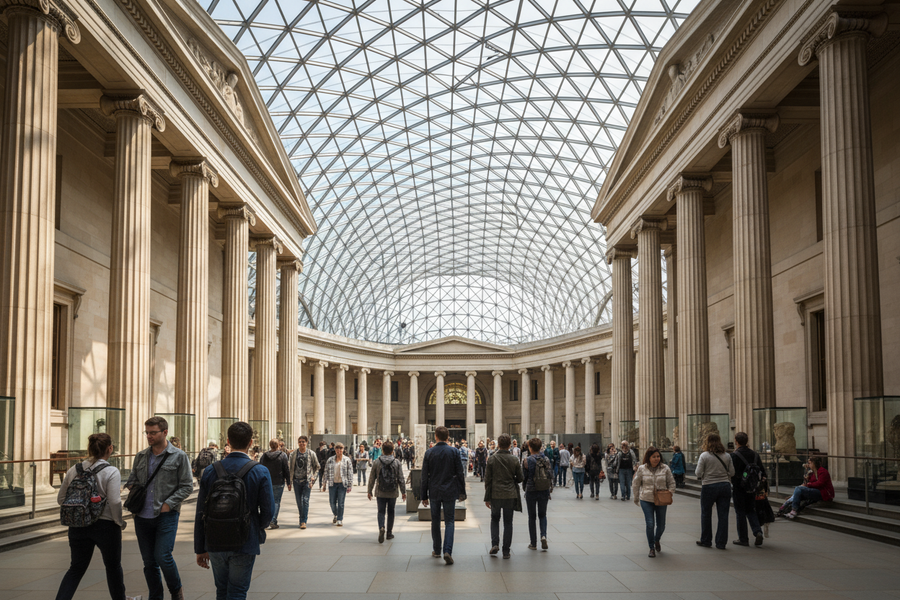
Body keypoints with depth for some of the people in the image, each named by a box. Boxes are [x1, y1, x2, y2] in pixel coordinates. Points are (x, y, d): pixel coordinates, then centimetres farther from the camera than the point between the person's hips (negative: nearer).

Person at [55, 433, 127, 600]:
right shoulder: (111, 472, -14)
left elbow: (61, 498, 7)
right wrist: (120, 522, -4)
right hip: (105, 526, -4)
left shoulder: (73, 470, 2)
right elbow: (114, 502, -19)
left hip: (78, 527, 4)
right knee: (113, 566, 16)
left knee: (76, 568, 13)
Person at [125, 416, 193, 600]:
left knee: (162, 556, -13)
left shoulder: (179, 457, -2)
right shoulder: (140, 457, 11)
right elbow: (131, 480, 21)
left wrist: (168, 504, -11)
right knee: (149, 562, 9)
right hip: (142, 516, 5)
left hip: (166, 515, -5)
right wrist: (133, 489, -2)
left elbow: (187, 486, -2)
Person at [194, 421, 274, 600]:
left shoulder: (210, 471, -2)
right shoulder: (260, 472, -10)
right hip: (244, 545, -3)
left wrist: (200, 548, 9)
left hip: (215, 544, 3)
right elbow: (269, 512, -10)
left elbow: (200, 514, 0)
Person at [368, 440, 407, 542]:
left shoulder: (376, 462, -4)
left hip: (380, 493, 0)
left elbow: (372, 479, 1)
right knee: (391, 512, 15)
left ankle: (381, 528, -20)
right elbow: (401, 479, -4)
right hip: (393, 493, 0)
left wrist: (370, 491, 11)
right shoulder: (396, 462, -6)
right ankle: (389, 533, 20)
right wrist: (403, 492, 4)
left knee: (381, 511, 5)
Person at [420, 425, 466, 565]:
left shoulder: (429, 453, -3)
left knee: (435, 521, 14)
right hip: (450, 492, -1)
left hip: (434, 492, 1)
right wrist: (462, 492, 7)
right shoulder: (454, 452, -5)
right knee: (449, 522, 2)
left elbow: (425, 476, 0)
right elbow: (460, 473, -2)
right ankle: (447, 551, -13)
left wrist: (424, 495, 7)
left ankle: (437, 550, 22)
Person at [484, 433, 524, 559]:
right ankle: (506, 551, 9)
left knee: (495, 519, 18)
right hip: (510, 495, 0)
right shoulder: (514, 460, -5)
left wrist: (487, 497, 2)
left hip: (495, 495, 0)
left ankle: (494, 544, 0)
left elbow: (487, 479, -4)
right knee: (508, 522, 9)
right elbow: (521, 478, 1)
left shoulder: (492, 459, -7)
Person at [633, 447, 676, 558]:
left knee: (661, 525, 8)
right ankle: (651, 548, 5)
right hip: (646, 500, -1)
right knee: (650, 524, -9)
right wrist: (636, 498, 12)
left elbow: (671, 483, 8)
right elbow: (636, 484, 8)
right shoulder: (642, 469, -2)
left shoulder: (665, 468, 0)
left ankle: (657, 540, 40)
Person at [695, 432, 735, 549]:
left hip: (709, 487, -3)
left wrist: (703, 477, 12)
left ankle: (706, 541, 19)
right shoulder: (727, 456, 3)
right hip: (725, 486, 3)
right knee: (723, 515, 6)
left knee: (706, 514, 11)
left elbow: (698, 473, -9)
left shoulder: (704, 456, -9)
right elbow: (732, 472, 5)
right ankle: (721, 543, 8)